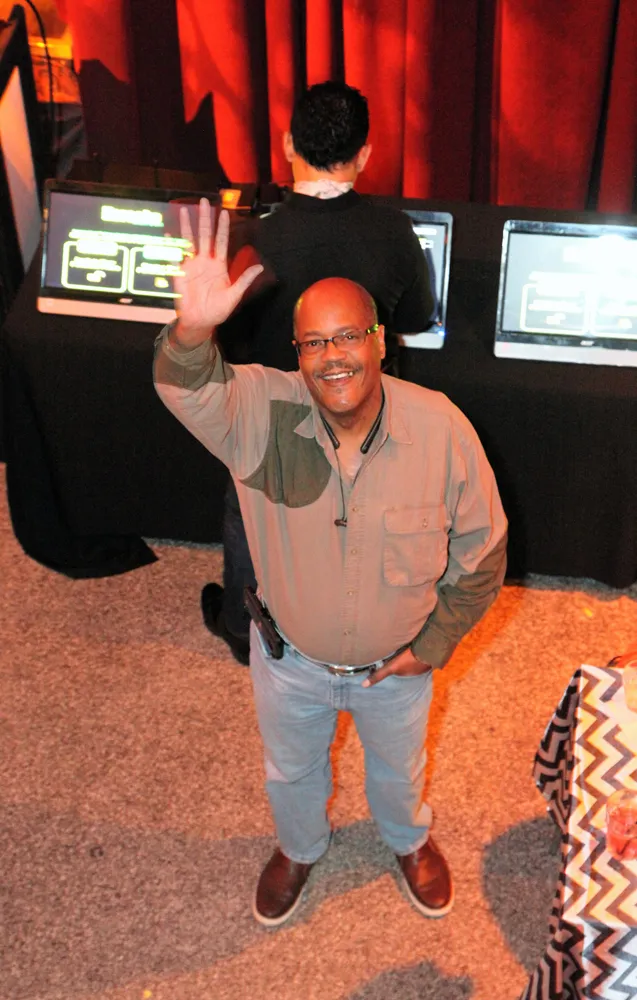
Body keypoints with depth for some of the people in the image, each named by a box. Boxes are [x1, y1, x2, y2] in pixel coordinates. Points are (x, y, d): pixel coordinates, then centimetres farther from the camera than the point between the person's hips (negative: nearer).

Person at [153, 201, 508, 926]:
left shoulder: (442, 429, -25)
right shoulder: (262, 413, -25)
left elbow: (481, 549, -13)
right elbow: (186, 387, -46)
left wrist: (435, 643, -10)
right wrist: (195, 328, -67)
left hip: (396, 663, 0)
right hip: (289, 659, 1)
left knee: (398, 770, 30)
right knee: (291, 771, 29)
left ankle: (409, 841, 66)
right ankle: (300, 848, 64)